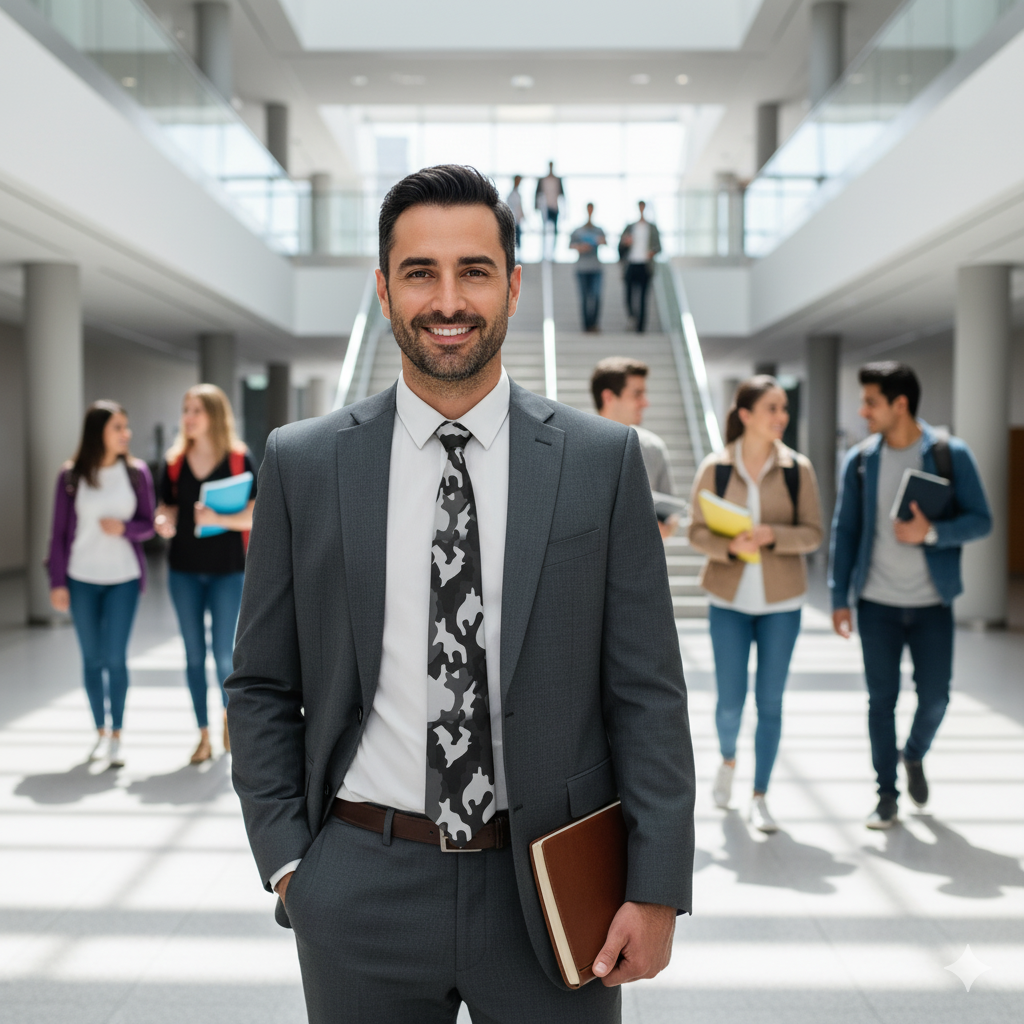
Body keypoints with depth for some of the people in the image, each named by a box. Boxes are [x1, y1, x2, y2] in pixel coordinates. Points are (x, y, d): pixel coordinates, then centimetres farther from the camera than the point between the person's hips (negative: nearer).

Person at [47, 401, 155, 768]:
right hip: (81, 579, 0)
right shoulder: (71, 476, -4)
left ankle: (117, 737, 6)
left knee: (115, 656, -5)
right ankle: (100, 731, 22)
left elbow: (147, 524, 4)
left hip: (123, 577, 0)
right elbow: (59, 531, 0)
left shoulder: (136, 472, -2)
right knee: (92, 657, 8)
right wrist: (57, 582, -2)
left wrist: (124, 528, -17)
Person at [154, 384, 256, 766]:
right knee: (193, 655, 8)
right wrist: (163, 522, -10)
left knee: (224, 654, 0)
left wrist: (219, 519, -24)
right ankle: (204, 736, 19)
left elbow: (254, 515, -8)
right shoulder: (175, 461, 4)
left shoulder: (239, 459, -6)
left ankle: (228, 710, 30)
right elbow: (168, 506, 13)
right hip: (184, 569, 3)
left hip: (227, 570, -3)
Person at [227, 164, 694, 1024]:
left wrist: (657, 889, -7)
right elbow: (263, 688, 4)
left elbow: (647, 692, -3)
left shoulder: (603, 460, -3)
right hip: (363, 888, 1)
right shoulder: (303, 464, -1)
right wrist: (287, 861, -3)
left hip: (550, 888, 0)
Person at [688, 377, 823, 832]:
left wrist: (772, 535, -21)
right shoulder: (715, 467, -5)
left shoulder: (797, 469, -4)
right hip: (730, 598, 0)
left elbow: (813, 534, -2)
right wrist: (729, 546, -21)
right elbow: (697, 530, -1)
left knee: (770, 701, 4)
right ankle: (727, 759, 35)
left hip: (781, 600, 1)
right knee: (730, 701, 1)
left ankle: (759, 798, 18)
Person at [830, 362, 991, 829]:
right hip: (877, 602, 1)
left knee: (934, 695, 4)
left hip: (931, 602, -1)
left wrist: (931, 532, -21)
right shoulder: (859, 460, 2)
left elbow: (981, 520, -4)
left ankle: (914, 755, 36)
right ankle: (887, 795, 17)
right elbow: (844, 531, 5)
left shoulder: (950, 455, -5)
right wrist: (839, 597, 1)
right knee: (881, 699, 4)